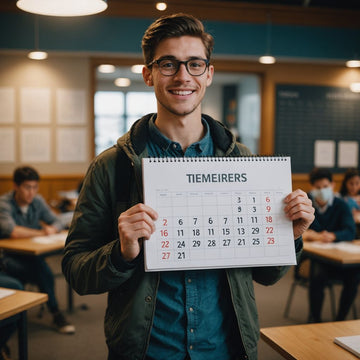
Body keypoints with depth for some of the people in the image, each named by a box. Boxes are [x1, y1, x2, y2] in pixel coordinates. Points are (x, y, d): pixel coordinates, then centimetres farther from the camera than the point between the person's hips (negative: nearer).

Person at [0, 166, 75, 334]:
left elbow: (57, 222, 10)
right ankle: (56, 314, -13)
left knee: (41, 269, -30)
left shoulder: (37, 201, 3)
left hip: (30, 254, 5)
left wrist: (52, 229, -15)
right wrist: (41, 232, -18)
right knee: (44, 272, -31)